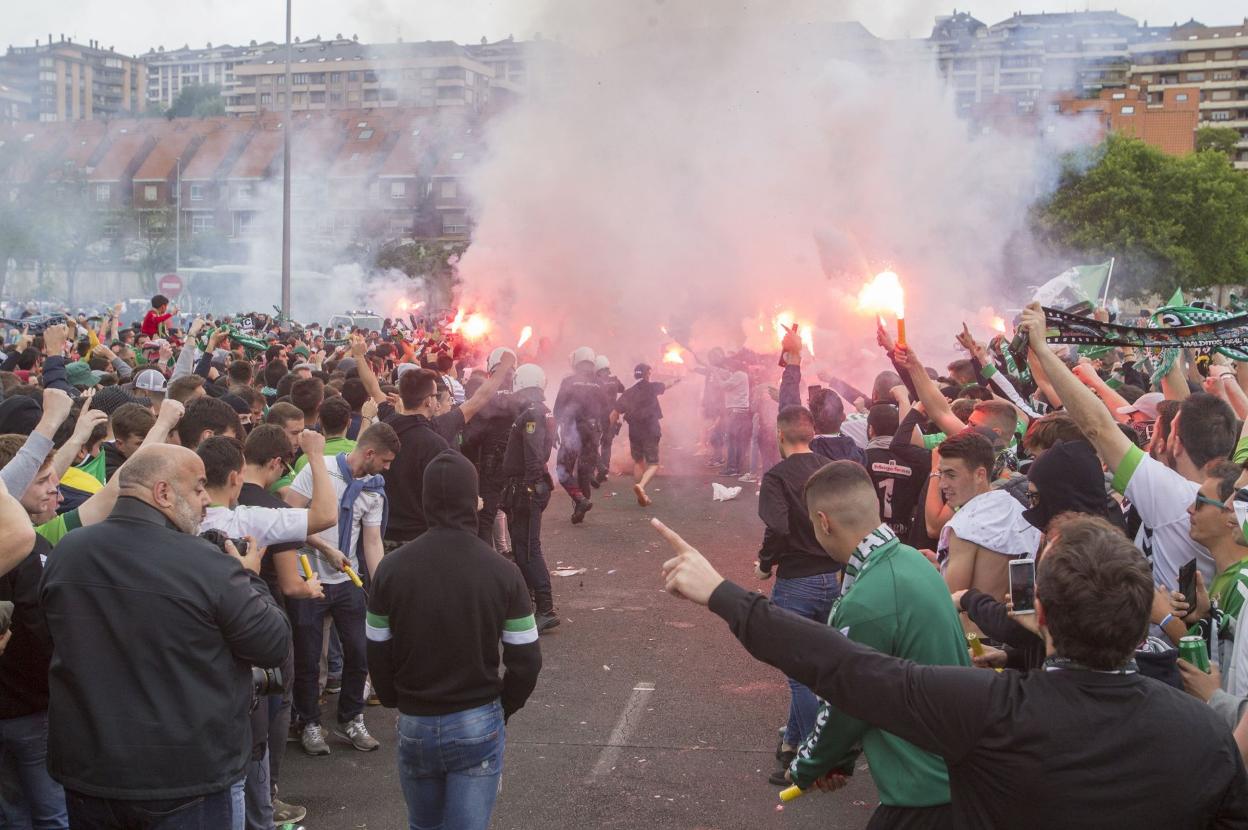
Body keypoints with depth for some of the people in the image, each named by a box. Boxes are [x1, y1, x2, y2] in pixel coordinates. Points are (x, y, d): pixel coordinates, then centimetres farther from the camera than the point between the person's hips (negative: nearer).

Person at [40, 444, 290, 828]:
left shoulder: (64, 552, -2)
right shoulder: (206, 563, -20)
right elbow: (274, 646, -12)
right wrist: (248, 578, 5)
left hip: (84, 769, 5)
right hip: (187, 778, -5)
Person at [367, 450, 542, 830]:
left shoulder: (391, 568, -9)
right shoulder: (502, 572, -12)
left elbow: (378, 654, -1)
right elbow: (526, 661, -8)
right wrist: (501, 709, 9)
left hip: (414, 724, 2)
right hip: (479, 725, -2)